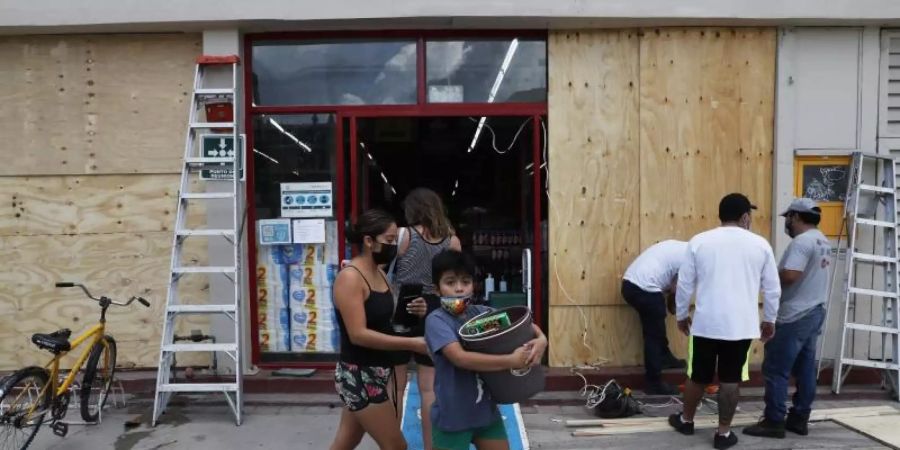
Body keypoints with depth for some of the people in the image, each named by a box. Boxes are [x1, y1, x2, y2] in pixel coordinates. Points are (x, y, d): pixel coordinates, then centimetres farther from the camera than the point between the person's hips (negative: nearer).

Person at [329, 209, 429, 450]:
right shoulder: (350, 278, -19)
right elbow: (358, 334, -25)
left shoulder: (380, 274, 8)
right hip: (359, 375, -9)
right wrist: (411, 343, -25)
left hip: (375, 373, 9)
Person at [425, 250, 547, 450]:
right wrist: (510, 361, -30)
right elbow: (460, 358, -28)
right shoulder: (436, 320, -16)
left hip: (487, 409, 5)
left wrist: (541, 338, -19)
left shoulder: (481, 312, -1)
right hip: (452, 416, -5)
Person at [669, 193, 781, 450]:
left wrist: (681, 315, 14)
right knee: (730, 380, 9)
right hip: (741, 326, 0)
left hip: (705, 323, 0)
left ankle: (686, 420, 32)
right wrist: (770, 320, 19)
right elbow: (772, 289, 6)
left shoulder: (699, 242, -2)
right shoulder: (760, 245, 0)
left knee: (698, 376, 15)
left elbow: (685, 284, 2)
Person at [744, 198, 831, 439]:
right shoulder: (822, 241, 14)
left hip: (795, 317, -10)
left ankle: (773, 422, 1)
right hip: (814, 312, 10)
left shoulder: (802, 242, -18)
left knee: (775, 369, -4)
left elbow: (789, 276, -28)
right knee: (805, 369, 13)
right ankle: (799, 418, 20)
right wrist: (778, 275, 10)